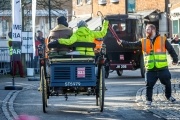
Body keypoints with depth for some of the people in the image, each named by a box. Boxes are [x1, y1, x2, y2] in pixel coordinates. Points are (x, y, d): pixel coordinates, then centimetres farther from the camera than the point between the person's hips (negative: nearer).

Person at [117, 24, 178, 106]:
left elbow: (171, 50, 6)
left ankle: (168, 96, 37)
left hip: (162, 68, -1)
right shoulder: (143, 42, 6)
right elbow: (132, 45, -1)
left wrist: (175, 59, 3)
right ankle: (148, 100, 11)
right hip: (150, 70, 1)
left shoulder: (163, 40, 0)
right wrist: (122, 43, -14)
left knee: (167, 83, 14)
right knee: (149, 85, -3)